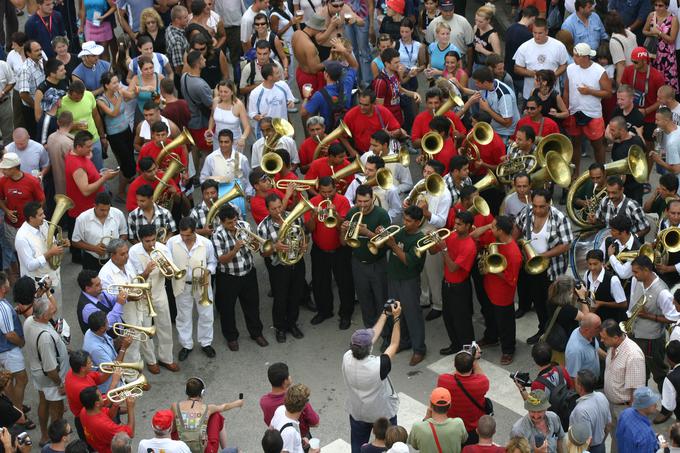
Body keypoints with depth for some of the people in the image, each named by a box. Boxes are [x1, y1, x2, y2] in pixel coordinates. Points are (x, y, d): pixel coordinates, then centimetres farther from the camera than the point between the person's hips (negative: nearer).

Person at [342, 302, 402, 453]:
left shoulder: (347, 359, -26)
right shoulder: (378, 366, -39)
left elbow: (373, 335, -12)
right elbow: (394, 344, -21)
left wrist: (385, 314, -5)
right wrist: (396, 317, -20)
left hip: (357, 413, 4)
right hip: (383, 413, -3)